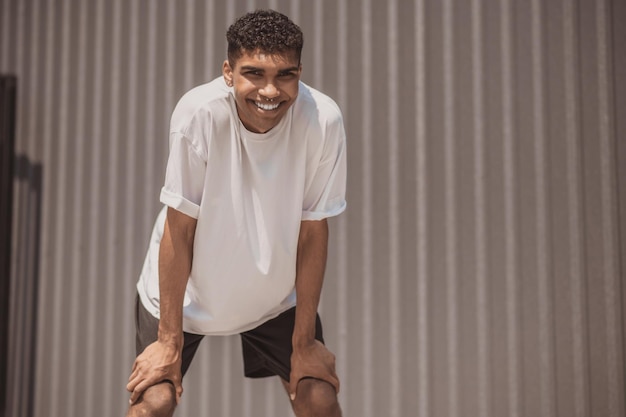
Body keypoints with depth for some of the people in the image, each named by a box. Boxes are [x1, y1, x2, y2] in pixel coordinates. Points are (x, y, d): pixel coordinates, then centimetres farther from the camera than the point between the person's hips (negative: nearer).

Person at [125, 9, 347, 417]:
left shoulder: (323, 121, -25)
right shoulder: (199, 113, -30)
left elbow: (313, 232, -14)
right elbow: (179, 229, -20)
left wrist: (304, 342, -7)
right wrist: (169, 339, -14)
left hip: (277, 292, 2)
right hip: (184, 287, -1)